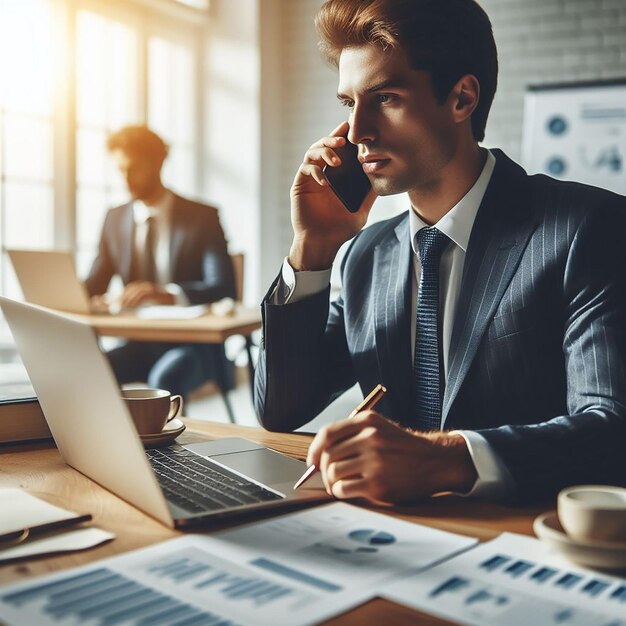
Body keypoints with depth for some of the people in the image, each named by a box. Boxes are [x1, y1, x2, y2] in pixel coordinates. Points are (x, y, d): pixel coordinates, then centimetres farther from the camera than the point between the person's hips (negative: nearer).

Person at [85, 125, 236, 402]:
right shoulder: (115, 219, 10)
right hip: (139, 343, 4)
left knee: (165, 379, -37)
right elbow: (94, 285, 10)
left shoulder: (202, 217, -4)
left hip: (192, 344, -4)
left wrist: (167, 295, -35)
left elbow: (223, 287, -17)